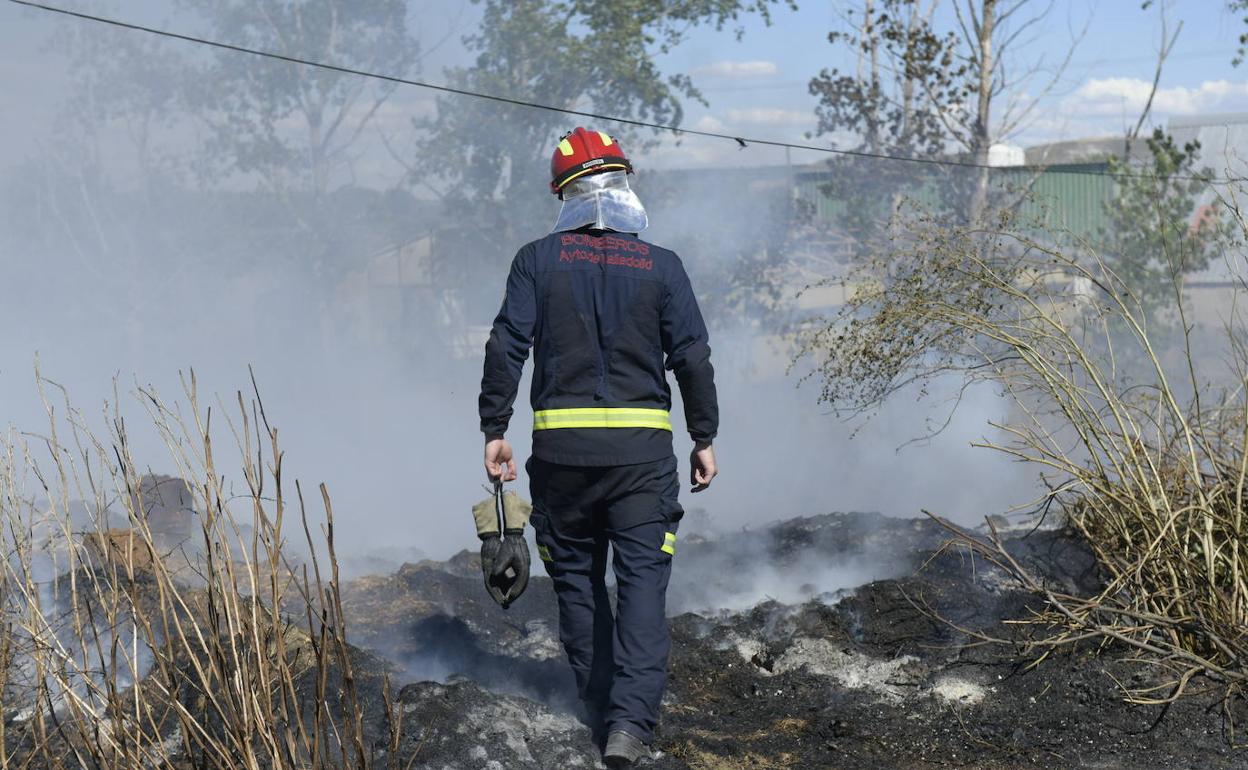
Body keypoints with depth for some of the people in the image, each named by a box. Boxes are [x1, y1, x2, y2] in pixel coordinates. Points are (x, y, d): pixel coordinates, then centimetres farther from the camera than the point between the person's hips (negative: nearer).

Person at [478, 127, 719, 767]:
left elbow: (506, 347, -2)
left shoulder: (538, 260, 2)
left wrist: (494, 429, 3)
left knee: (576, 577, 15)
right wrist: (704, 438, 10)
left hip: (560, 447, 1)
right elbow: (692, 357, 1)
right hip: (642, 448, -1)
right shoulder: (661, 266, 2)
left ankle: (600, 708, 22)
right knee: (642, 577, 0)